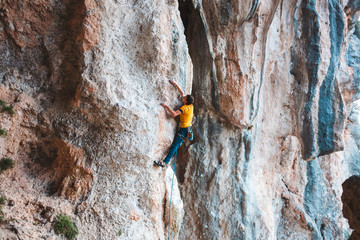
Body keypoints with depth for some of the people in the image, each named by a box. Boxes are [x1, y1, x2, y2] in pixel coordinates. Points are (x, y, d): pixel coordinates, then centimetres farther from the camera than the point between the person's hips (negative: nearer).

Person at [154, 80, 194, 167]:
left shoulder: (184, 108, -20)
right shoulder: (190, 105, 4)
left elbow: (174, 114, -33)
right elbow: (182, 93, 13)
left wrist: (166, 106, -28)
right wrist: (175, 85, 13)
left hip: (184, 129, -9)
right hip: (188, 128, 9)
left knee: (174, 145, -13)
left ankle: (165, 162, -17)